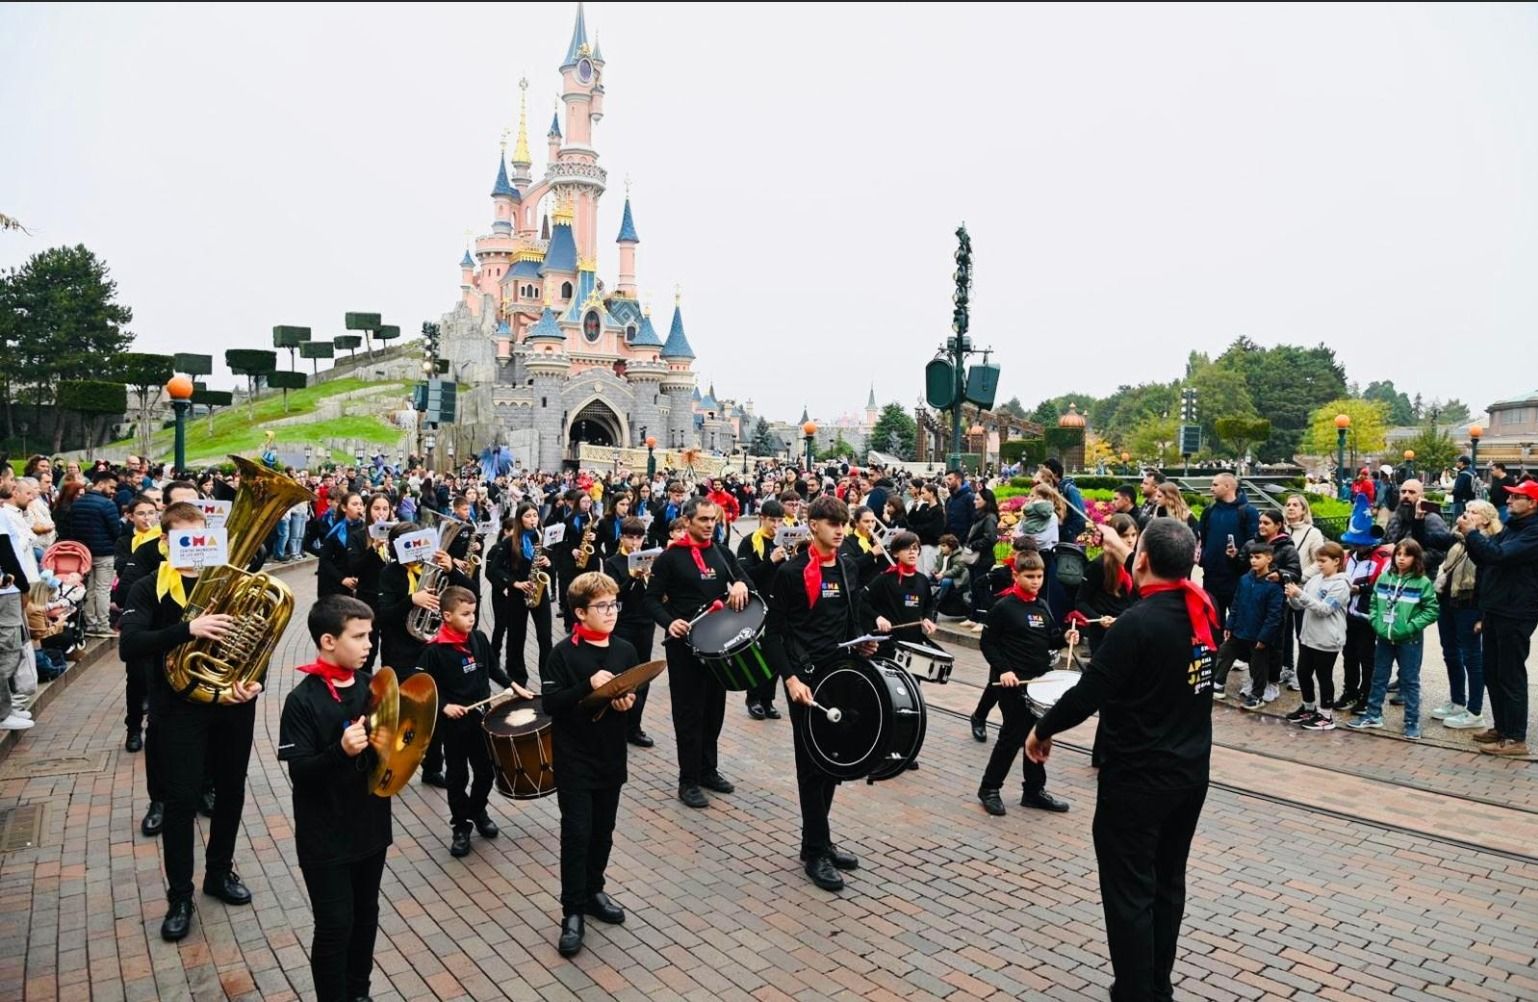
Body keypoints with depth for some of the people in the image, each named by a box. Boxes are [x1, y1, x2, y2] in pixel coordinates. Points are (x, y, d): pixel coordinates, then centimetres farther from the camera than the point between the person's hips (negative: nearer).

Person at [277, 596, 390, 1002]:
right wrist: (341, 750, -35)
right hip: (326, 837, -5)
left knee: (366, 916, 19)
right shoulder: (302, 700, -16)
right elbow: (299, 771, -19)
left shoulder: (372, 686, 0)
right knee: (335, 926, 5)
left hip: (371, 827, 5)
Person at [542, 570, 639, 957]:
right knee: (576, 832, -2)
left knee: (603, 830, 15)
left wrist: (629, 703, -11)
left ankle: (593, 891, 34)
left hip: (611, 755, 5)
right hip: (574, 757, -5)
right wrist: (588, 685, -28)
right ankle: (573, 911, 10)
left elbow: (636, 695, 11)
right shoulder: (563, 653, -12)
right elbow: (551, 703, -16)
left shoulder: (625, 651, 1)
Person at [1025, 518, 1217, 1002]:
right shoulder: (1203, 611, 0)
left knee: (1129, 891, 5)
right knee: (1167, 881, 20)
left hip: (1138, 777, -8)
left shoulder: (1137, 622, -24)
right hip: (1191, 771, 8)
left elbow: (1088, 693, -22)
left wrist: (1042, 730, -6)